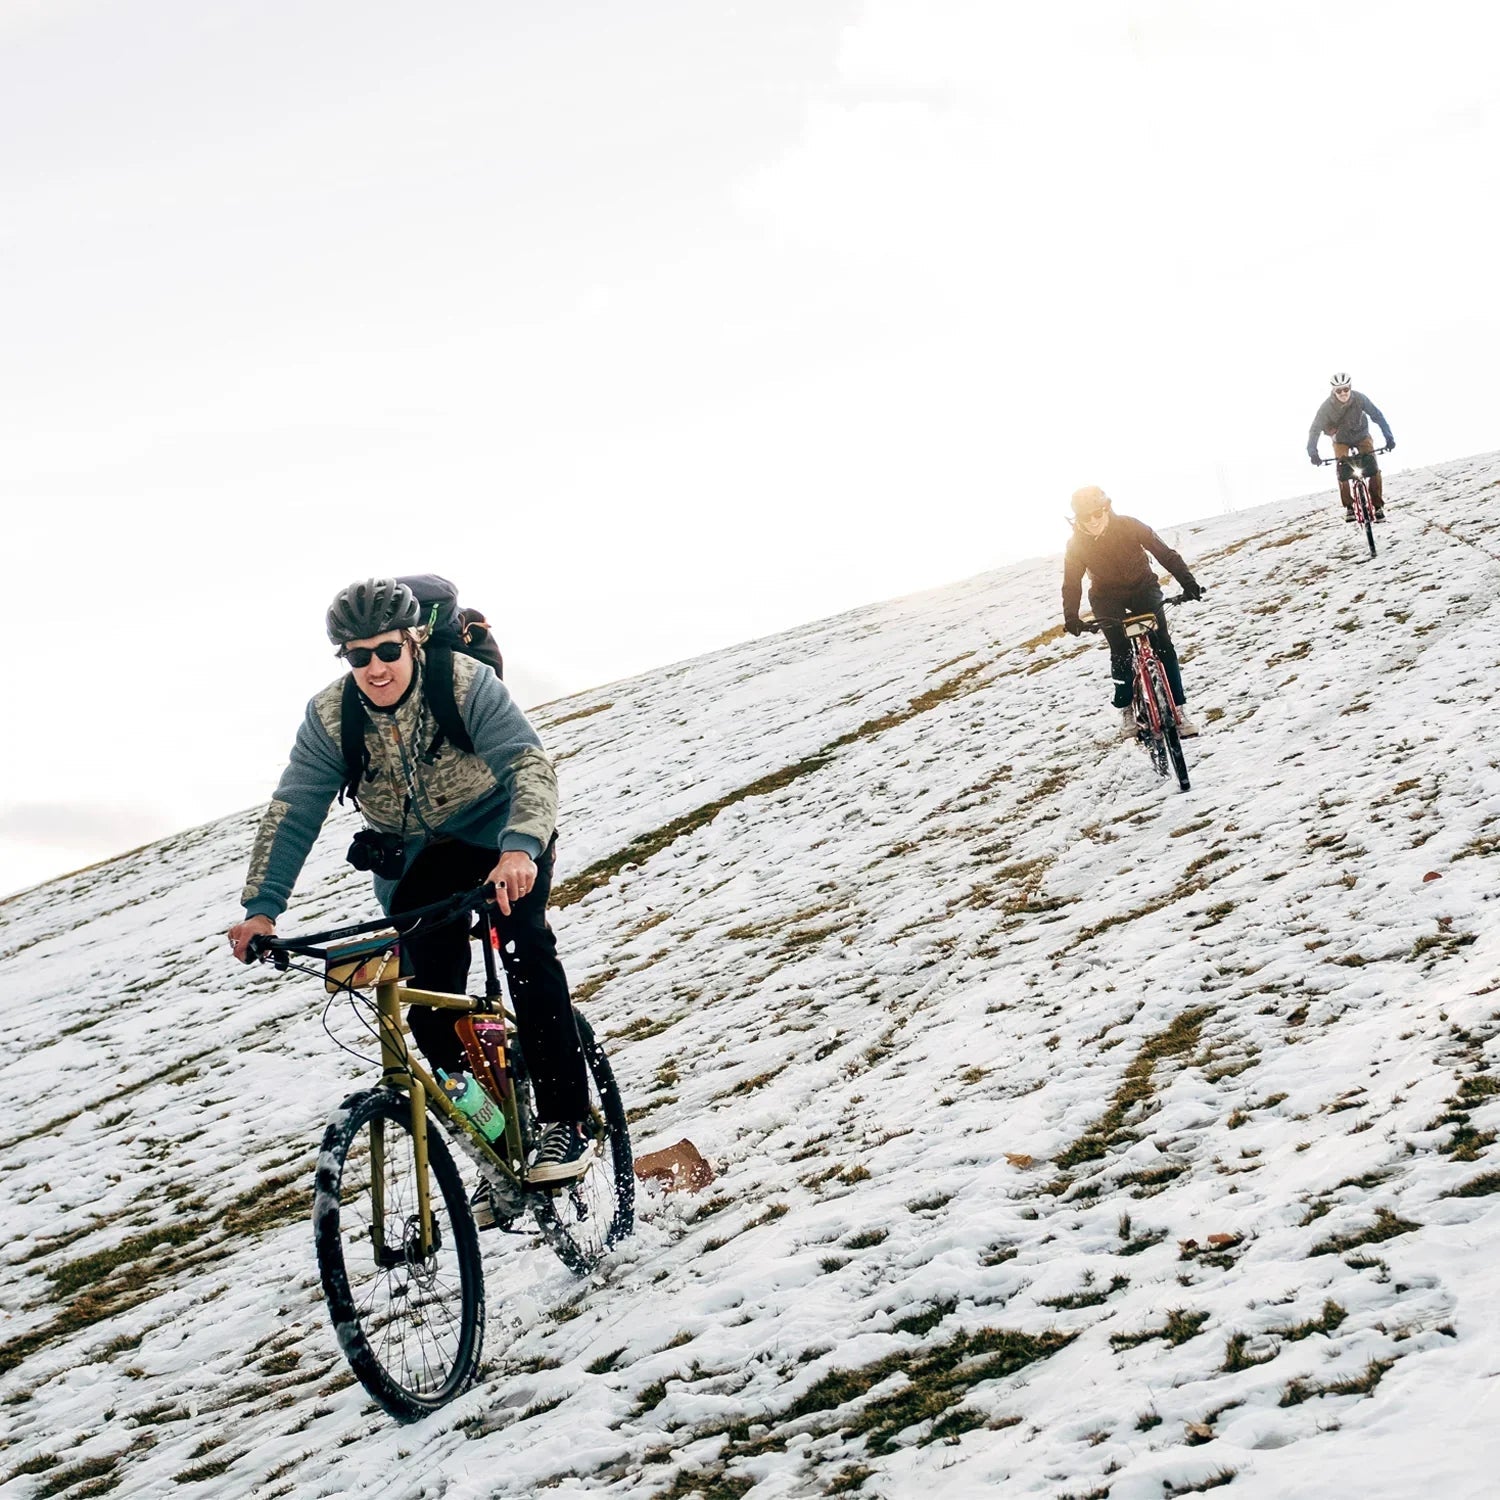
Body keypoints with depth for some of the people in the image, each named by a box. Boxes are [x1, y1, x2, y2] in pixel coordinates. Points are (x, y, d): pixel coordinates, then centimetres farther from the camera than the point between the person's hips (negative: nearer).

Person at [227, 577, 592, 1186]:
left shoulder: (468, 684, -24)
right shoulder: (329, 718, -15)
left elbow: (530, 765, -34)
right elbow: (291, 814, -17)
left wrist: (521, 846, -53)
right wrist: (261, 907, -30)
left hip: (505, 843, -3)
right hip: (418, 858, 3)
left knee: (523, 941, -28)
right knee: (431, 1004, -9)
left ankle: (565, 1119, -21)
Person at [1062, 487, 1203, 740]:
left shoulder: (1129, 526, -21)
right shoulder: (1076, 545, -16)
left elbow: (1164, 553, -18)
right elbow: (1072, 584, -11)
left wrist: (1188, 582, -28)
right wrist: (1071, 618, -25)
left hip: (1142, 587, 0)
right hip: (1107, 597, 1)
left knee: (1162, 645, -15)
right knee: (1121, 651, -17)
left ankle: (1176, 707, -10)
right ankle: (1126, 708, 0)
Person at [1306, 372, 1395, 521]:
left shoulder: (1359, 398, -28)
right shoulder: (1327, 406, -29)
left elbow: (1377, 416, -22)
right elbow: (1315, 429, -27)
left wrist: (1389, 437, -32)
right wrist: (1312, 452, -41)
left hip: (1361, 436, 0)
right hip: (1341, 440, 0)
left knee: (1372, 468, -17)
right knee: (1343, 471, -19)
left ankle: (1378, 505, -3)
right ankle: (1349, 507, -1)